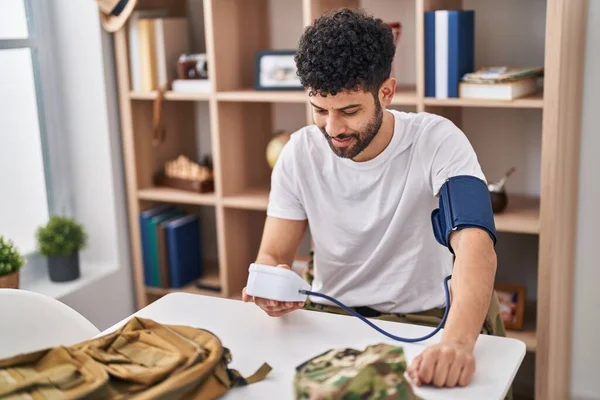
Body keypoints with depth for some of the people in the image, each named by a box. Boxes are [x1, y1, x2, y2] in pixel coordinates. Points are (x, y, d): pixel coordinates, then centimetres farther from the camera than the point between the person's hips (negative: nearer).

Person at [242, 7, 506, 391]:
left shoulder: (438, 142, -16)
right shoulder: (300, 151, -6)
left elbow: (475, 244, -30)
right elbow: (272, 255, -3)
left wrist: (457, 340, -49)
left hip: (424, 319, -2)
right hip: (329, 314, 2)